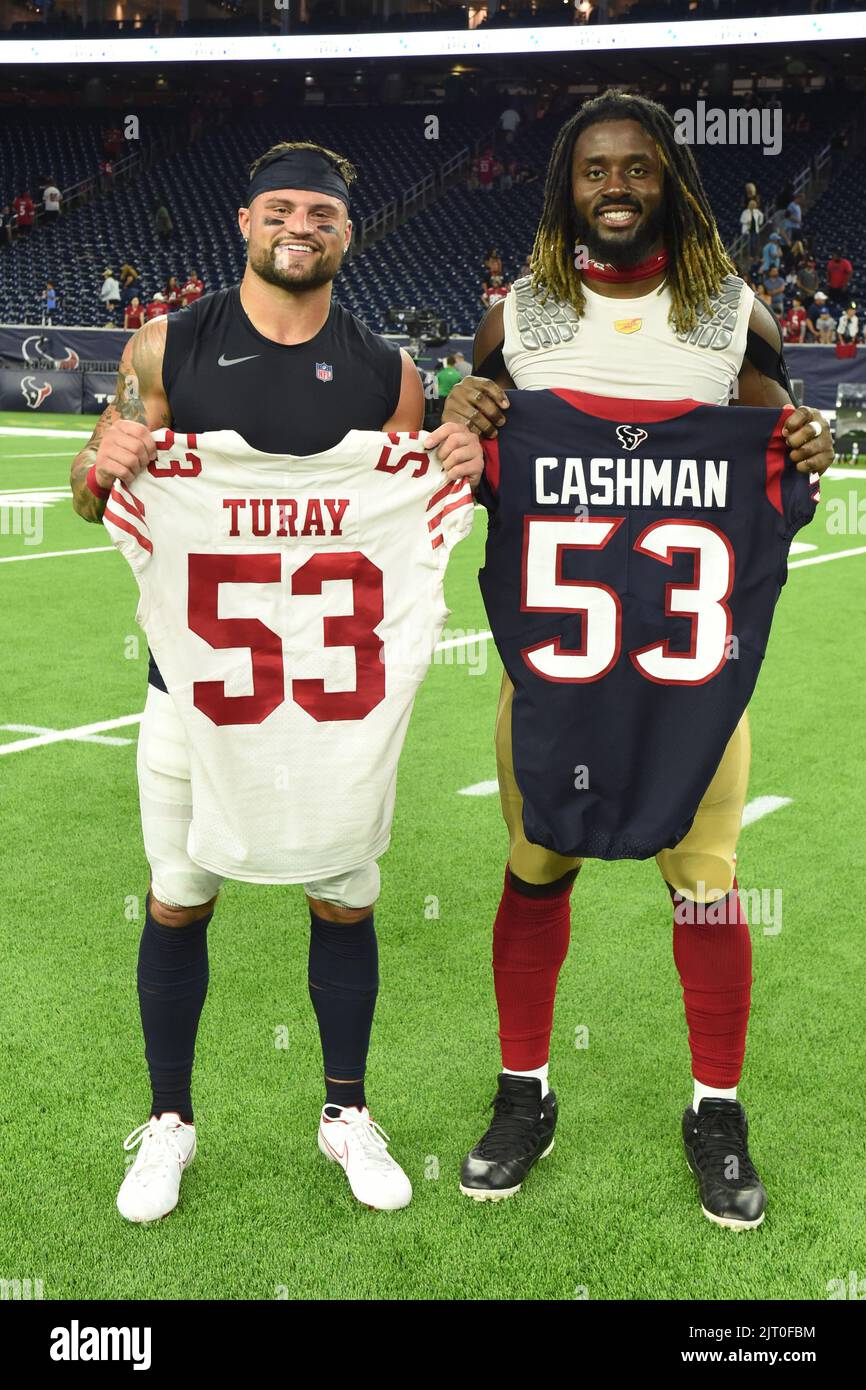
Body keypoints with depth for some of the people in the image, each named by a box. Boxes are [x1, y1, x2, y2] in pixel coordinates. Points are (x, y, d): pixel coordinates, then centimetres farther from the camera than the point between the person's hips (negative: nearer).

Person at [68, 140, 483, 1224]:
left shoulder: (385, 371, 5)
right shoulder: (168, 346, 2)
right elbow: (91, 496, 5)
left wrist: (457, 475, -12)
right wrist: (105, 465, -18)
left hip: (339, 677, 1)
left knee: (345, 900, 9)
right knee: (178, 901, 8)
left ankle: (347, 1115, 29)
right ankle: (169, 1122, 27)